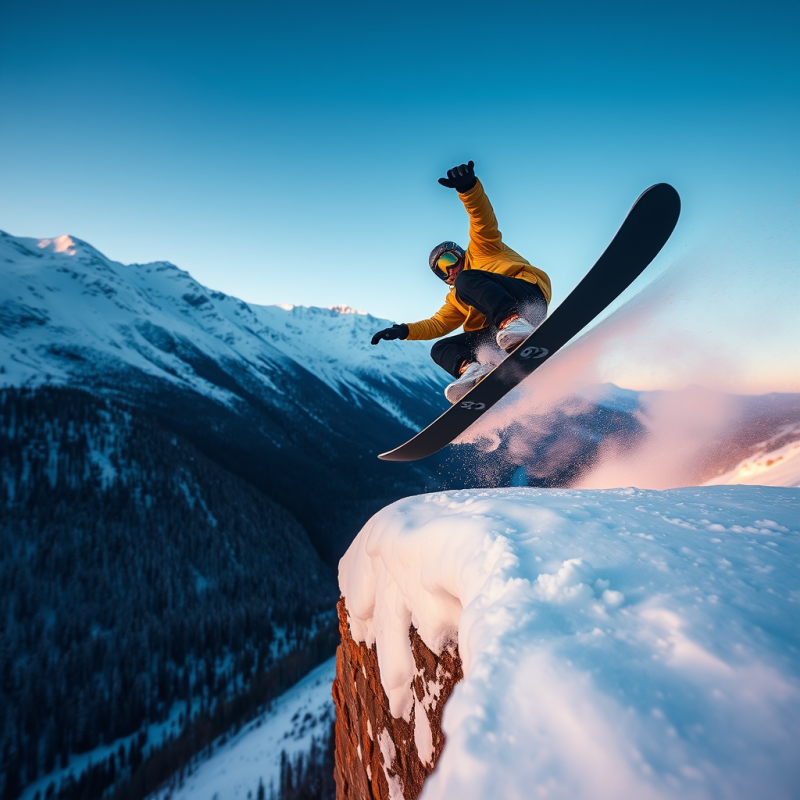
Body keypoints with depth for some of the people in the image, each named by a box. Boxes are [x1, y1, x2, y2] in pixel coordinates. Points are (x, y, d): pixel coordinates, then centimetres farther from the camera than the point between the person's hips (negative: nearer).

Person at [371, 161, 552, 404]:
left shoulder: (480, 251, 19)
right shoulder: (455, 299, 35)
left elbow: (484, 220, 1)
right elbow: (437, 324, 28)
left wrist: (467, 187, -17)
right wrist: (403, 330, 14)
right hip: (499, 333, 7)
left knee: (467, 280, -24)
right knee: (441, 349, 1)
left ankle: (514, 322, -46)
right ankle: (470, 368, -33)